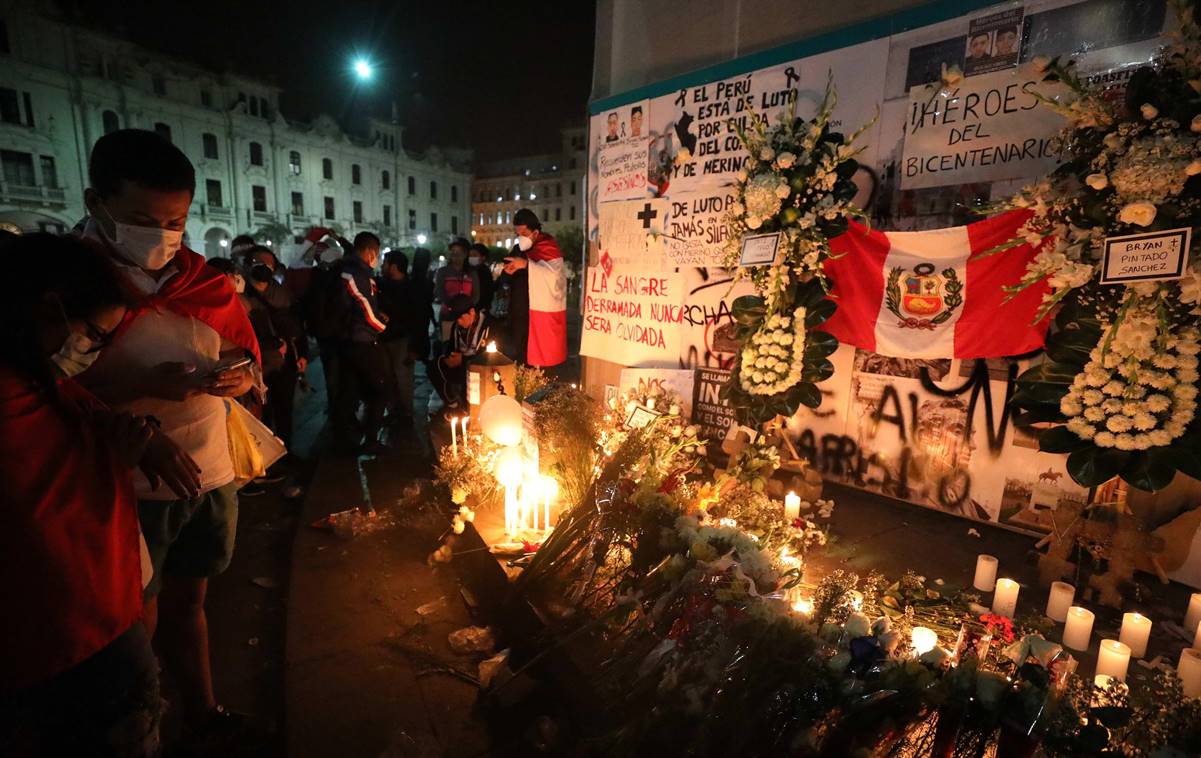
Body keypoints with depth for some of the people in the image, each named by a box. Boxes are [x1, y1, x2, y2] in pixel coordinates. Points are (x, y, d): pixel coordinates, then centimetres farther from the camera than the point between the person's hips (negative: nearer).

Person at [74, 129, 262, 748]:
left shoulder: (206, 284, 4)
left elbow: (247, 356, 12)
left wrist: (238, 377, -10)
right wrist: (142, 385, -25)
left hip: (211, 477, 4)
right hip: (126, 489, -4)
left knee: (186, 603, 20)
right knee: (139, 625, 11)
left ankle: (202, 718, 37)